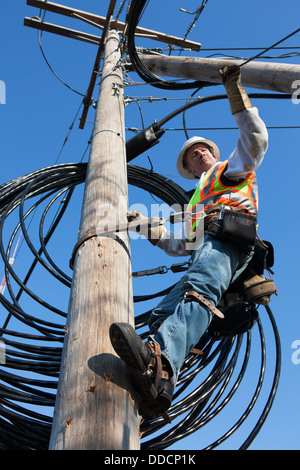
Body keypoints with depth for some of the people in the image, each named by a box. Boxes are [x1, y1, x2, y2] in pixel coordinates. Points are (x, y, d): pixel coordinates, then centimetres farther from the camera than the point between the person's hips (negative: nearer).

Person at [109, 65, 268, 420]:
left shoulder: (232, 169, 30)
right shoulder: (197, 199, 44)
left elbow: (255, 140, 9)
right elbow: (180, 246, 38)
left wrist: (237, 95, 4)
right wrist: (147, 226, 29)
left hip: (228, 238, -7)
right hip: (202, 251, 8)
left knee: (199, 288, -39)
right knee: (162, 313, -18)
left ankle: (160, 360, -64)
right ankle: (154, 381, -38)